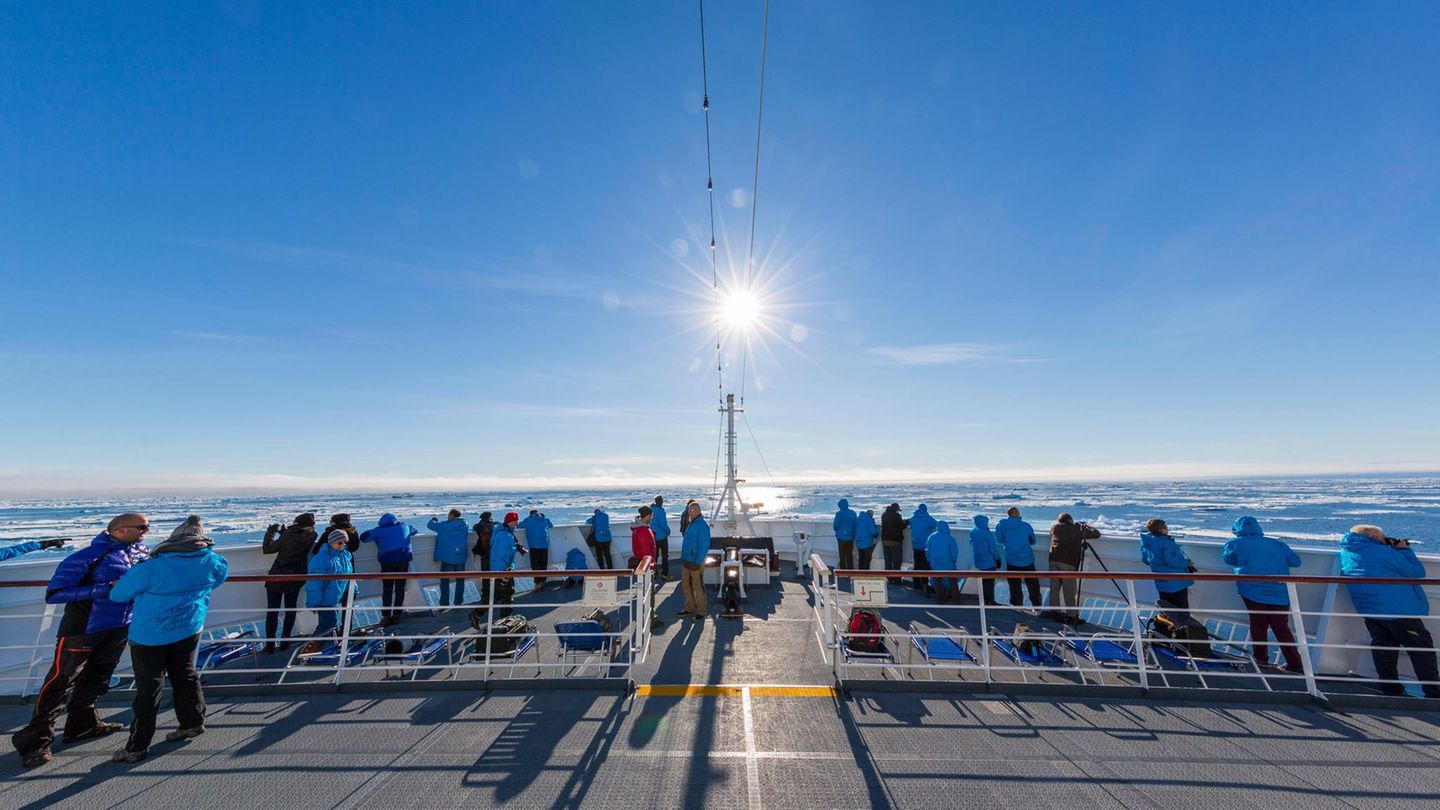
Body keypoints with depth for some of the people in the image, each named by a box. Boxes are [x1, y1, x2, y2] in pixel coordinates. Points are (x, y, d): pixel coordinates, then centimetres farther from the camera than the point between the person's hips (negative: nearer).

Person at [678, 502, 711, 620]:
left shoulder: (702, 526, -16)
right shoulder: (690, 524, 12)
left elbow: (704, 547, -20)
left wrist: (697, 562, -21)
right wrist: (683, 558, 16)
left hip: (696, 562, -9)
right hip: (686, 561, 9)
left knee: (698, 587, 1)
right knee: (686, 585, 17)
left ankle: (701, 611, 13)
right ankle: (690, 608, 31)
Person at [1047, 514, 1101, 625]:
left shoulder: (1054, 528, 17)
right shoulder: (1078, 529, 9)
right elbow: (1096, 534, 15)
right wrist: (1086, 526, 31)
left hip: (1053, 559, 3)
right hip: (1068, 562, -3)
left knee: (1054, 587, 10)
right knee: (1069, 591, 3)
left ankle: (1054, 612, 17)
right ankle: (1071, 616, 9)